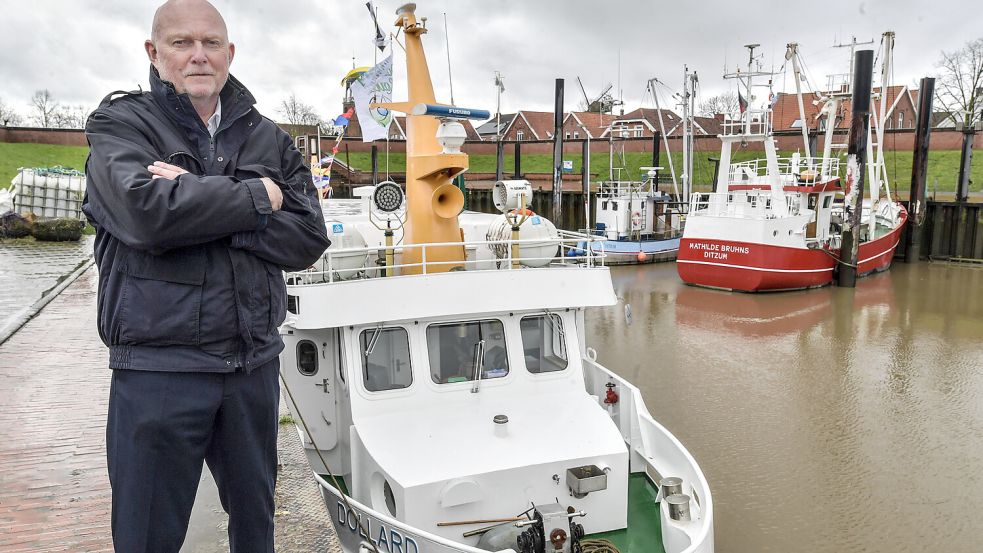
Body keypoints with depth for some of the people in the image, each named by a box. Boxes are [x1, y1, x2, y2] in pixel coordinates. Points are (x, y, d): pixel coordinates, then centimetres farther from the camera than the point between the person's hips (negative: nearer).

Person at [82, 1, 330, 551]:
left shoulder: (269, 138, 8)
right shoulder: (121, 124, -1)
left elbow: (309, 237, -4)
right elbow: (147, 211, -22)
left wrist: (198, 203, -15)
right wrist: (258, 197, -11)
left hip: (254, 360, 4)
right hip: (159, 365, -3)